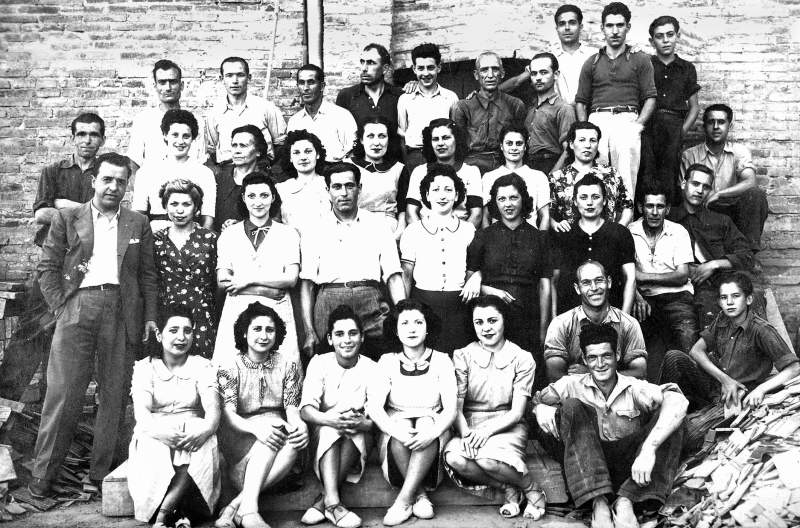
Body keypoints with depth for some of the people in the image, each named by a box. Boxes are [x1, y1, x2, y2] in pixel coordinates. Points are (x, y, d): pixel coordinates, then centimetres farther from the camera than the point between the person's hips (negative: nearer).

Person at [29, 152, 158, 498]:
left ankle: (99, 474, 10)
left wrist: (150, 317, 5)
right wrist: (60, 307, -2)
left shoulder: (138, 224, 15)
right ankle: (42, 476, 3)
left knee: (114, 395, 2)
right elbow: (47, 268, 8)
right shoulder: (67, 218, 11)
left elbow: (147, 275, 13)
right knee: (63, 394, -5)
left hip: (122, 312, 2)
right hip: (77, 308, -1)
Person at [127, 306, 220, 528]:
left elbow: (213, 409, -7)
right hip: (156, 436, 0)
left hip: (193, 432, 1)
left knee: (204, 443, -34)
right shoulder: (144, 367, 6)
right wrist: (158, 430, -36)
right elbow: (141, 411, -11)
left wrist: (206, 429, -33)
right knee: (151, 443, -35)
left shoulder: (202, 366, 8)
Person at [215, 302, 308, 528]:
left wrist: (298, 424, -26)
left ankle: (236, 506, -34)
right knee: (274, 425, -33)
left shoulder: (287, 366, 9)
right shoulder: (230, 368, 1)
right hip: (240, 442, -2)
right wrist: (256, 427, -33)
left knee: (296, 441, -32)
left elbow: (292, 408, 0)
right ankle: (248, 509, -42)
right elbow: (228, 414, -12)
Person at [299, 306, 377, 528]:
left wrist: (363, 423, -35)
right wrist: (329, 420, -38)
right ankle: (333, 502, -41)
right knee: (330, 426, -32)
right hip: (324, 437, 0)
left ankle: (323, 500, -29)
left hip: (358, 443, 0)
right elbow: (306, 409, -16)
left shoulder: (371, 369, -4)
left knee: (354, 429, -32)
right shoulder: (320, 363, -3)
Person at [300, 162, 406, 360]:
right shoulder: (314, 232, 10)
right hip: (328, 304, 0)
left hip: (371, 305, 0)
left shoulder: (378, 225, 12)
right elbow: (307, 284, 7)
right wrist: (309, 332, -1)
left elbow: (394, 277, 8)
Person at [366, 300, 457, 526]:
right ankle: (420, 493, -22)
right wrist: (396, 430, -32)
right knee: (402, 425, -34)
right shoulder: (388, 361, 0)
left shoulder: (441, 361, -1)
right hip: (396, 428, 0)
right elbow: (374, 407, -12)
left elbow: (451, 409, -10)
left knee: (427, 425, -34)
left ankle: (403, 499, -31)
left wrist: (433, 431, -32)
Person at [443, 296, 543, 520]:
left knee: (487, 457, -35)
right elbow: (456, 407, -3)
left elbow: (516, 412, -5)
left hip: (507, 425, -2)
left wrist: (487, 430, -22)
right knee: (454, 458, -32)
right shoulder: (462, 356, 4)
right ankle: (508, 488, -9)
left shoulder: (522, 359, 0)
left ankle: (531, 489, -6)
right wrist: (466, 433, -24)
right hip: (470, 425, 2)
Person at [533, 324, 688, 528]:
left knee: (670, 416, -16)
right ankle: (598, 502, -31)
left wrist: (649, 448, -34)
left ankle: (625, 501, -28)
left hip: (629, 468, 0)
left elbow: (678, 402, -19)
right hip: (585, 466, 0)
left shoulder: (635, 389, -3)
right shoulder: (572, 386, 3)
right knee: (571, 407, -20)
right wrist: (540, 407, -21)